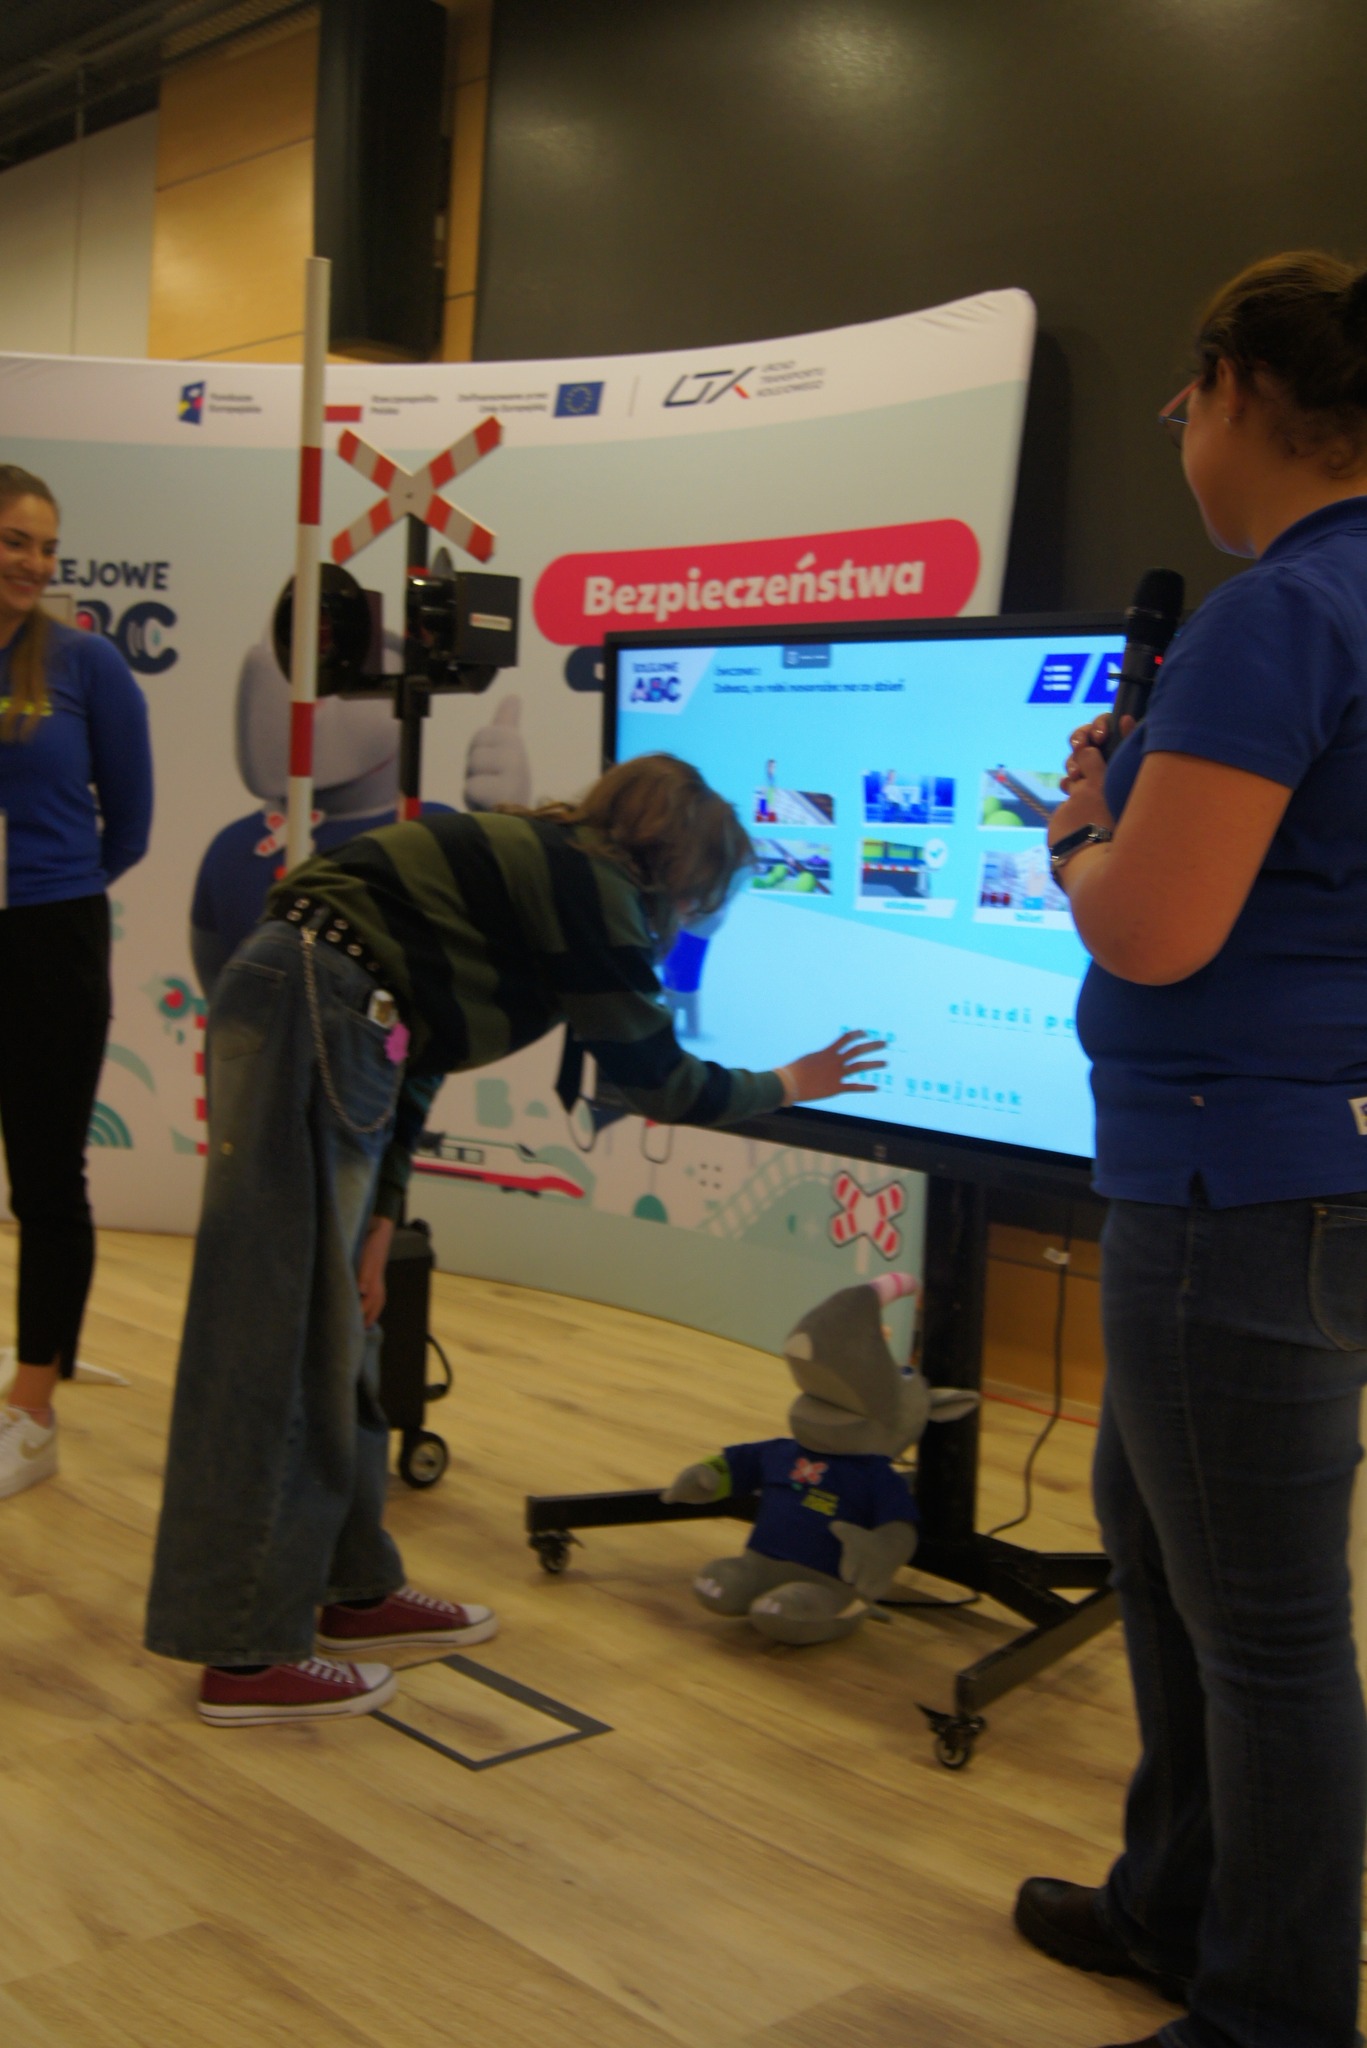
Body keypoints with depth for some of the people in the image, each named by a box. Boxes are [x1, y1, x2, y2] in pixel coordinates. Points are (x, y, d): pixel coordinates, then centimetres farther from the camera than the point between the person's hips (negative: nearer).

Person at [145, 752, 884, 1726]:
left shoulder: (539, 864, 22)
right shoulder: (589, 883, -5)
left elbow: (409, 1057, 18)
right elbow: (659, 1081, -1)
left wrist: (380, 1217, 13)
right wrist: (788, 1085, 16)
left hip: (319, 1019, 10)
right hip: (306, 1016, -10)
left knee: (335, 1329, 15)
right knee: (278, 1343, -6)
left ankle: (356, 1585, 27)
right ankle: (246, 1655, 2)